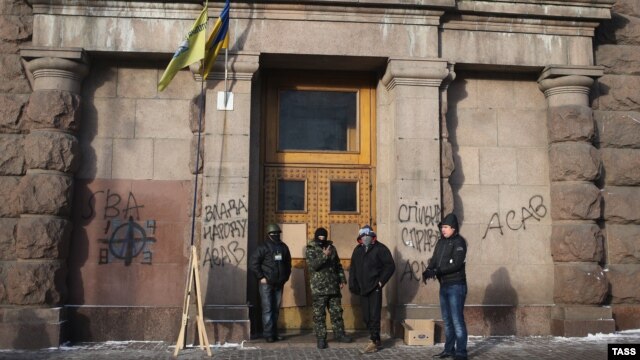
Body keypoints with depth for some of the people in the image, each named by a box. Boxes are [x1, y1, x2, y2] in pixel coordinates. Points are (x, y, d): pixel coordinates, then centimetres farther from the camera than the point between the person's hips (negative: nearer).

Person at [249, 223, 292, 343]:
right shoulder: (263, 247, -7)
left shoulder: (283, 247, 9)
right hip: (266, 284, -5)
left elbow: (288, 264, 18)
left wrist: (286, 277, 9)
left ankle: (274, 333, 18)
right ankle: (268, 334, -1)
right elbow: (253, 263, -9)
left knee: (276, 309, 10)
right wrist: (261, 277, -11)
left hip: (279, 284, 5)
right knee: (267, 310, -4)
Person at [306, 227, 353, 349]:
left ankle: (339, 333, 22)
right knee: (319, 314, 0)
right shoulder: (310, 249, -4)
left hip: (333, 286, 5)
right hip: (319, 288, -4)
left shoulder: (331, 247, 11)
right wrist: (324, 255, -28)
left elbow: (338, 265, 16)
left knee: (336, 312, 11)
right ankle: (321, 338, 7)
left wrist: (342, 279, 8)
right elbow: (312, 265, -20)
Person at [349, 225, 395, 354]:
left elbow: (390, 266, -8)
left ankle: (374, 342, 0)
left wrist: (381, 281, -11)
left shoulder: (380, 248, -5)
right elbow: (353, 268, 17)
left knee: (374, 315, -6)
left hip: (375, 288, -6)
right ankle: (376, 340, 22)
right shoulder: (357, 250, 12)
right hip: (363, 288, 6)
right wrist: (352, 284, 7)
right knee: (366, 316, 10)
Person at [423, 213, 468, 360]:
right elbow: (434, 259, 8)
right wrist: (428, 271, -13)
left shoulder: (459, 242, -10)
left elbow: (457, 264, -20)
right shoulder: (441, 242, 13)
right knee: (447, 320, 14)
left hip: (456, 286, -8)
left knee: (457, 320, -7)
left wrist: (437, 271, -26)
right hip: (444, 286, 8)